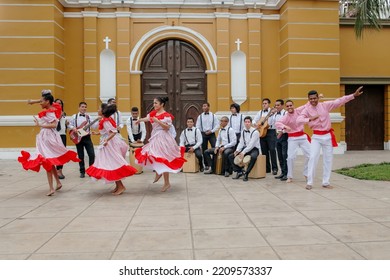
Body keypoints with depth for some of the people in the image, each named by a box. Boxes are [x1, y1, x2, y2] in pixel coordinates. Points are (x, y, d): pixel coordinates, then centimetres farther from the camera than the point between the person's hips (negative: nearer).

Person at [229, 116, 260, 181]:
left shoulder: (255, 132, -14)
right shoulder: (243, 132, 7)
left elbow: (251, 145, -22)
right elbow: (241, 143, 5)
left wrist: (243, 153, -29)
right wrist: (237, 151, -13)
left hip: (254, 149, -6)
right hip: (245, 148, 6)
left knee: (253, 157, -41)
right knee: (231, 156, -7)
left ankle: (246, 173, -25)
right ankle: (239, 171, -1)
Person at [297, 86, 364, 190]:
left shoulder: (325, 105, -1)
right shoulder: (307, 109, -6)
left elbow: (339, 101, -4)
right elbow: (299, 119, -21)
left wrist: (354, 95, -11)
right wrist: (310, 119, -37)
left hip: (328, 136, 2)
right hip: (316, 137, -2)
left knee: (328, 159, 7)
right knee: (313, 158, -11)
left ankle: (326, 182, 18)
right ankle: (309, 182, -3)